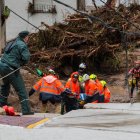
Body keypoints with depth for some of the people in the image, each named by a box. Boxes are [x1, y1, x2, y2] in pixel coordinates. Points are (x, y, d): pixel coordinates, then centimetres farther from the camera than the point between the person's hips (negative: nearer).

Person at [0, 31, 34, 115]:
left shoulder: (12, 43, 17)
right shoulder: (22, 45, -10)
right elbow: (26, 57, -20)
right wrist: (22, 63, 2)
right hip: (11, 69, -8)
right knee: (21, 89, -5)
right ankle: (26, 110, -10)